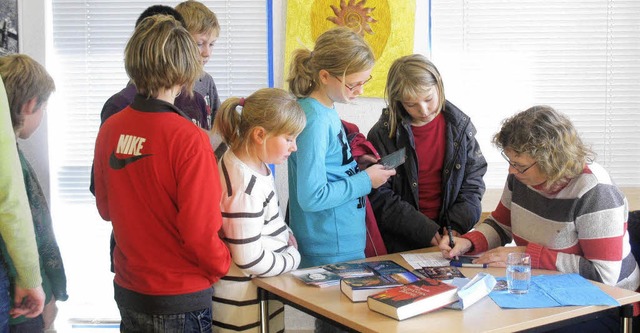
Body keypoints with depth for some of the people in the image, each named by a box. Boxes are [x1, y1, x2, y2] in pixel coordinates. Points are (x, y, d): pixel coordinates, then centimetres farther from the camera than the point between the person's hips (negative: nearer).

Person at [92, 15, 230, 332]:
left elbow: (106, 208, 7)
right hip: (180, 300, -5)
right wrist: (225, 265, -4)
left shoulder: (110, 129, -4)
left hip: (127, 291, 5)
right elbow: (200, 232, -21)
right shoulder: (189, 139, -22)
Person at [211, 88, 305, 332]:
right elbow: (250, 260, -25)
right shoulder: (246, 186, -27)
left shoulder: (247, 163, 2)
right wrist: (293, 258, -10)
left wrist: (287, 236, 3)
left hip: (256, 287, 9)